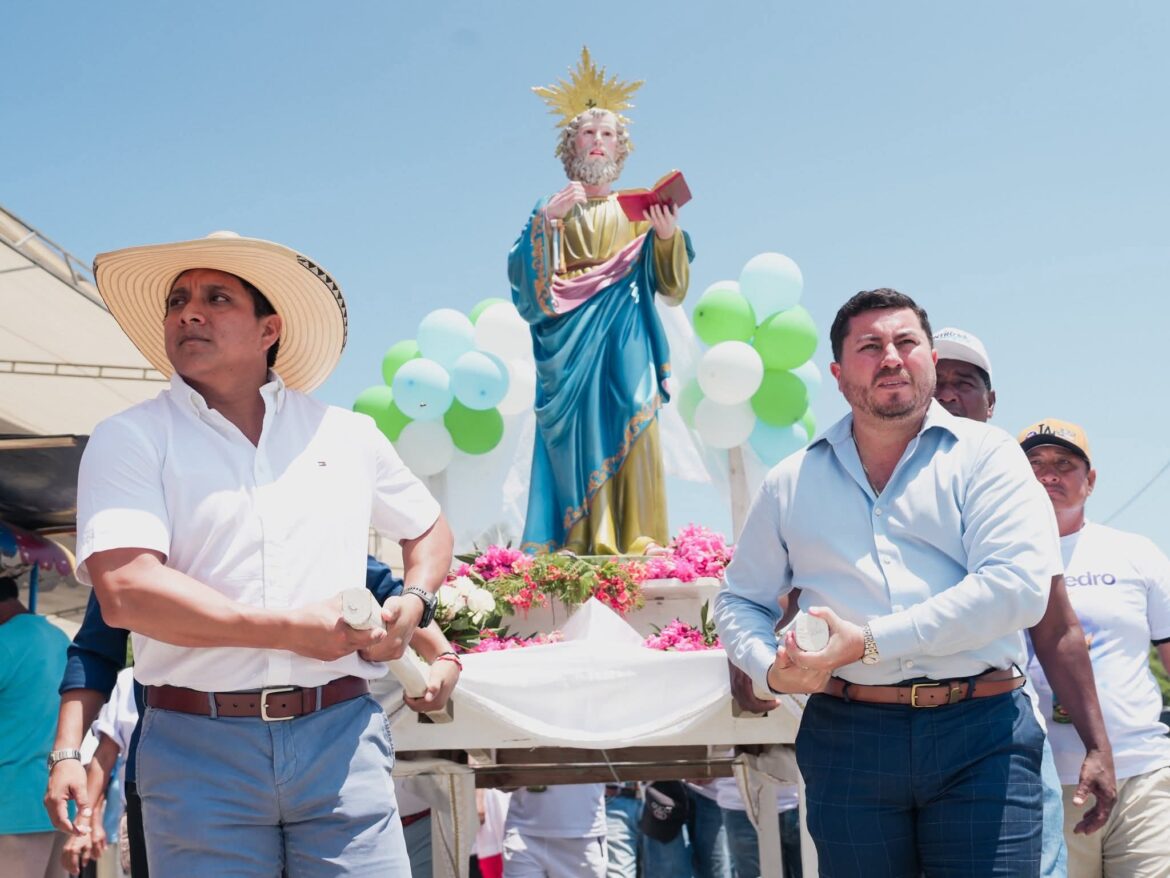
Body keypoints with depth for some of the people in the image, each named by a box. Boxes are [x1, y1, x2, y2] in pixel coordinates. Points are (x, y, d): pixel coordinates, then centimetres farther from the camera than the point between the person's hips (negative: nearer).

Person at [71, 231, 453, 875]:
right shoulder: (130, 440, 2)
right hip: (198, 749, -2)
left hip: (339, 734, 2)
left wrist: (414, 604, 8)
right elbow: (125, 592, -12)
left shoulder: (349, 436, 14)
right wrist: (292, 630, -13)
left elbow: (428, 527, 30)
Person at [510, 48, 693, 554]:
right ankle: (570, 553, -9)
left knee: (630, 440, -11)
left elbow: (673, 289, 7)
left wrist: (669, 237, -11)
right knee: (574, 445, -8)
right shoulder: (550, 210, 13)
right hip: (569, 351, -1)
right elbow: (526, 285, -1)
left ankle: (636, 547, -11)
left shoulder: (638, 211, 15)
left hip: (626, 351, 1)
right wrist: (546, 224, -14)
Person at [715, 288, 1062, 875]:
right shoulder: (792, 483, 14)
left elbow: (1019, 586, -11)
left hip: (981, 737, -2)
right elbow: (739, 600, 21)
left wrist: (869, 642, -14)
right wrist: (770, 668, -3)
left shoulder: (984, 454, 4)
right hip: (847, 735, 2)